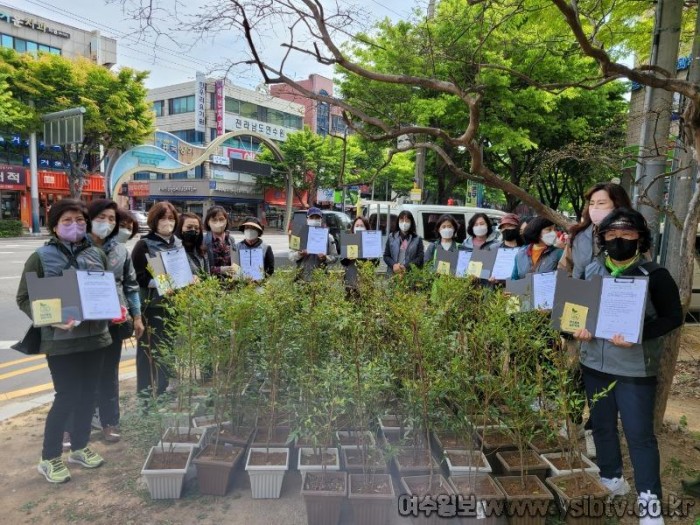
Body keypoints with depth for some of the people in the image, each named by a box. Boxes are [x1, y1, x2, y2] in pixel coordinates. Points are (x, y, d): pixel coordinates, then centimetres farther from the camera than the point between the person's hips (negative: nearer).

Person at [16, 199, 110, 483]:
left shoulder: (97, 254, 6)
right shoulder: (41, 257, -5)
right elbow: (23, 299, -5)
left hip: (95, 336, 5)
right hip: (60, 340, -4)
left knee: (88, 394, 13)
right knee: (67, 397, -2)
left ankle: (80, 447, 33)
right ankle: (49, 457, 19)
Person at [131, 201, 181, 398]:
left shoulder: (178, 243, 12)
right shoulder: (144, 245, -5)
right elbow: (138, 277, -10)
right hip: (153, 307, -5)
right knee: (152, 349, -2)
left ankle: (167, 387, 24)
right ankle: (148, 391, 10)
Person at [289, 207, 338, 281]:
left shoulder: (328, 237, 9)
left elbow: (334, 256, 9)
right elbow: (291, 256, 9)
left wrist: (325, 258, -12)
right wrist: (299, 254, -13)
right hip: (302, 276, 1)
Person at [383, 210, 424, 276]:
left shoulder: (417, 239, 6)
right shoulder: (391, 237, 11)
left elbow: (420, 258, 0)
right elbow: (386, 256, 9)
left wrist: (406, 267, -13)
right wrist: (394, 265, -11)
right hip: (393, 274, 1)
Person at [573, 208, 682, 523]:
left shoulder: (654, 275, -8)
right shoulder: (591, 271, 5)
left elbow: (673, 317, -10)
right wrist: (578, 327, -8)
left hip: (635, 368, -4)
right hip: (594, 362, 5)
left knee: (639, 433, 0)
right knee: (602, 425, 17)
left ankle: (650, 499, 14)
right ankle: (611, 477, 37)